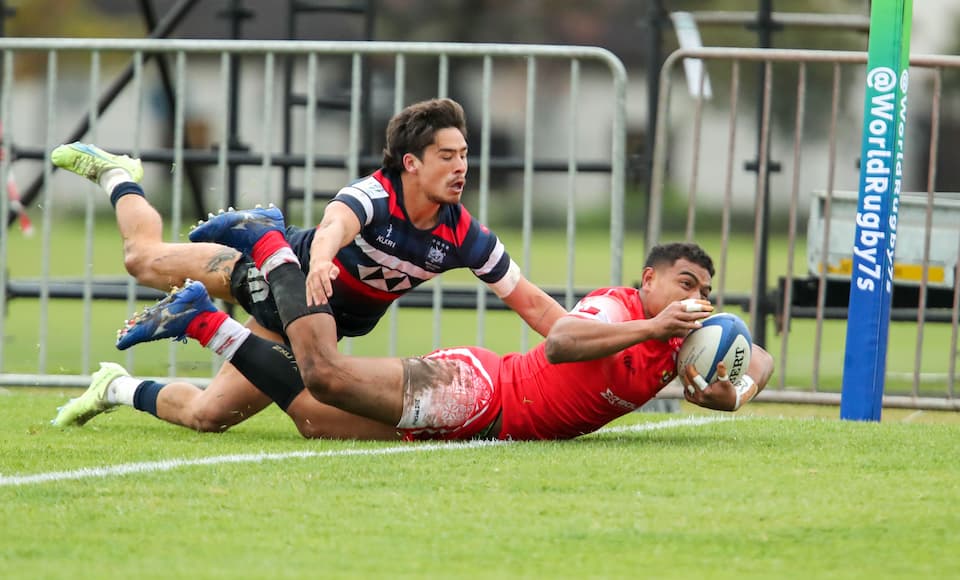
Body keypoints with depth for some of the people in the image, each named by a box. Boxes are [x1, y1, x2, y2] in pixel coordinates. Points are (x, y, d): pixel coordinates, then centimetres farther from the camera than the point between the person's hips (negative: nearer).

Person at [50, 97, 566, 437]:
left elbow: (532, 303, -15)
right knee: (145, 259, 14)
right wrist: (320, 260, -80)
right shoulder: (375, 194, -34)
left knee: (205, 416, -4)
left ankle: (119, 390, 26)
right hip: (280, 270, -3)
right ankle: (115, 174, 46)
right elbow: (337, 223, -57)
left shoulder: (463, 235, -22)